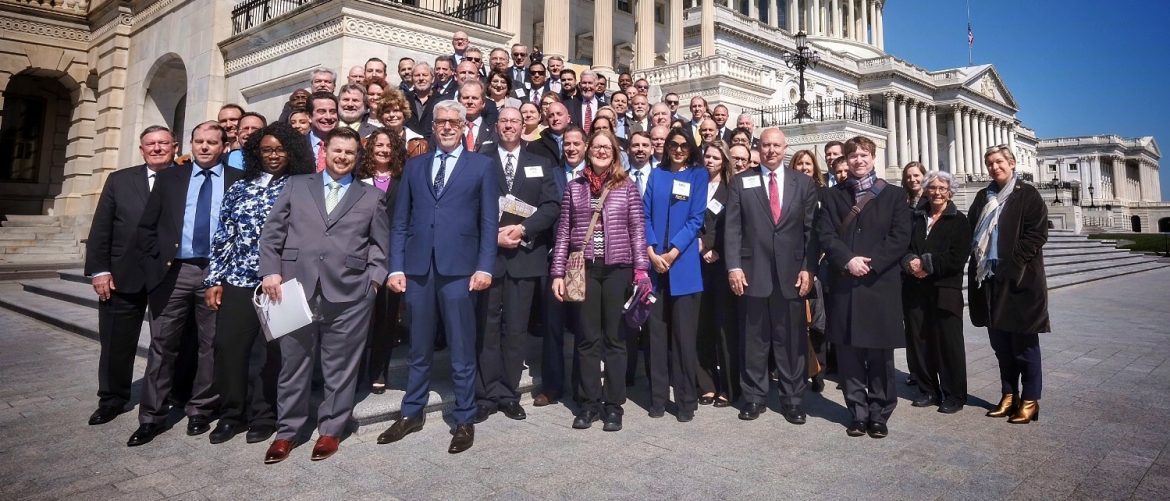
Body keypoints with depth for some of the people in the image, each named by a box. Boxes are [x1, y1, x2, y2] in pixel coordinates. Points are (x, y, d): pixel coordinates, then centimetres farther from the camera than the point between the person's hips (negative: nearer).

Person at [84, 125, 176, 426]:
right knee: (117, 342, 10)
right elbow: (101, 229, 4)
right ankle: (112, 399, 27)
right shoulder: (119, 180, 7)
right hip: (124, 276, 2)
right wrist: (99, 270, -3)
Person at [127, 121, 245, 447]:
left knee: (211, 346, 7)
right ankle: (152, 417, 16)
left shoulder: (239, 180, 4)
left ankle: (200, 411, 20)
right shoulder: (169, 178, 10)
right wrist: (158, 259, 0)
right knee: (162, 345, 6)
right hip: (173, 271, 2)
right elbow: (146, 226, 10)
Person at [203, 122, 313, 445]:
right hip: (237, 280, 3)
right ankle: (231, 414, 17)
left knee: (269, 351, 3)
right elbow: (224, 237, 11)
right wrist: (214, 279, 5)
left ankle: (263, 416, 17)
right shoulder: (239, 189, 12)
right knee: (228, 346, 1)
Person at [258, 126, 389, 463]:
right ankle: (287, 431, 24)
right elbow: (271, 233, 10)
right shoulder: (296, 186, 14)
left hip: (349, 294, -1)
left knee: (340, 366, 7)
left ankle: (331, 429, 21)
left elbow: (380, 245, 9)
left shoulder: (371, 197, 12)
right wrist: (271, 271, -2)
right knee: (293, 363, 9)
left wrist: (375, 279, -3)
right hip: (297, 289, 1)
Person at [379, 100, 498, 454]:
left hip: (459, 268, -3)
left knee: (462, 350, 4)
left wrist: (485, 267, -9)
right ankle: (412, 413, 29)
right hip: (417, 268, 3)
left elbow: (489, 222, 1)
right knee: (419, 348, 14)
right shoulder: (414, 165, 15)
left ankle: (464, 420, 17)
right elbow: (400, 221, 11)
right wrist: (396, 267, 2)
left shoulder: (481, 166, 7)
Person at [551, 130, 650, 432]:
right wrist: (558, 272, 0)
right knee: (588, 338, 7)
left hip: (618, 268, -1)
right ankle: (589, 403, 17)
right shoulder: (574, 187, 9)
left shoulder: (627, 186, 5)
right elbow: (563, 231, 6)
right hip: (584, 269, 1)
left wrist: (641, 268, -8)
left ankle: (614, 404, 15)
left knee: (614, 337, 6)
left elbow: (637, 229, 1)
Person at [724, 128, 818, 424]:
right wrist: (734, 266, -8)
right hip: (753, 272, -1)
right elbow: (732, 228, 1)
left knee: (792, 341, 6)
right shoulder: (742, 182, 7)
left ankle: (792, 400, 18)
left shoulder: (804, 184, 10)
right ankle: (754, 397, 19)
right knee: (754, 340, 7)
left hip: (792, 273, 1)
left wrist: (808, 268, -3)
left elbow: (811, 230, 6)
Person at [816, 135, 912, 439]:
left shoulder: (894, 195, 9)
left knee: (880, 354, 3)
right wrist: (848, 260, -15)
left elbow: (900, 237, -1)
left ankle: (879, 415, 15)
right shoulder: (833, 196, 12)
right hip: (844, 284, 1)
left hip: (881, 283, -1)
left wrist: (871, 264, -13)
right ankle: (858, 414, 15)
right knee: (849, 353, 3)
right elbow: (825, 234, 1)